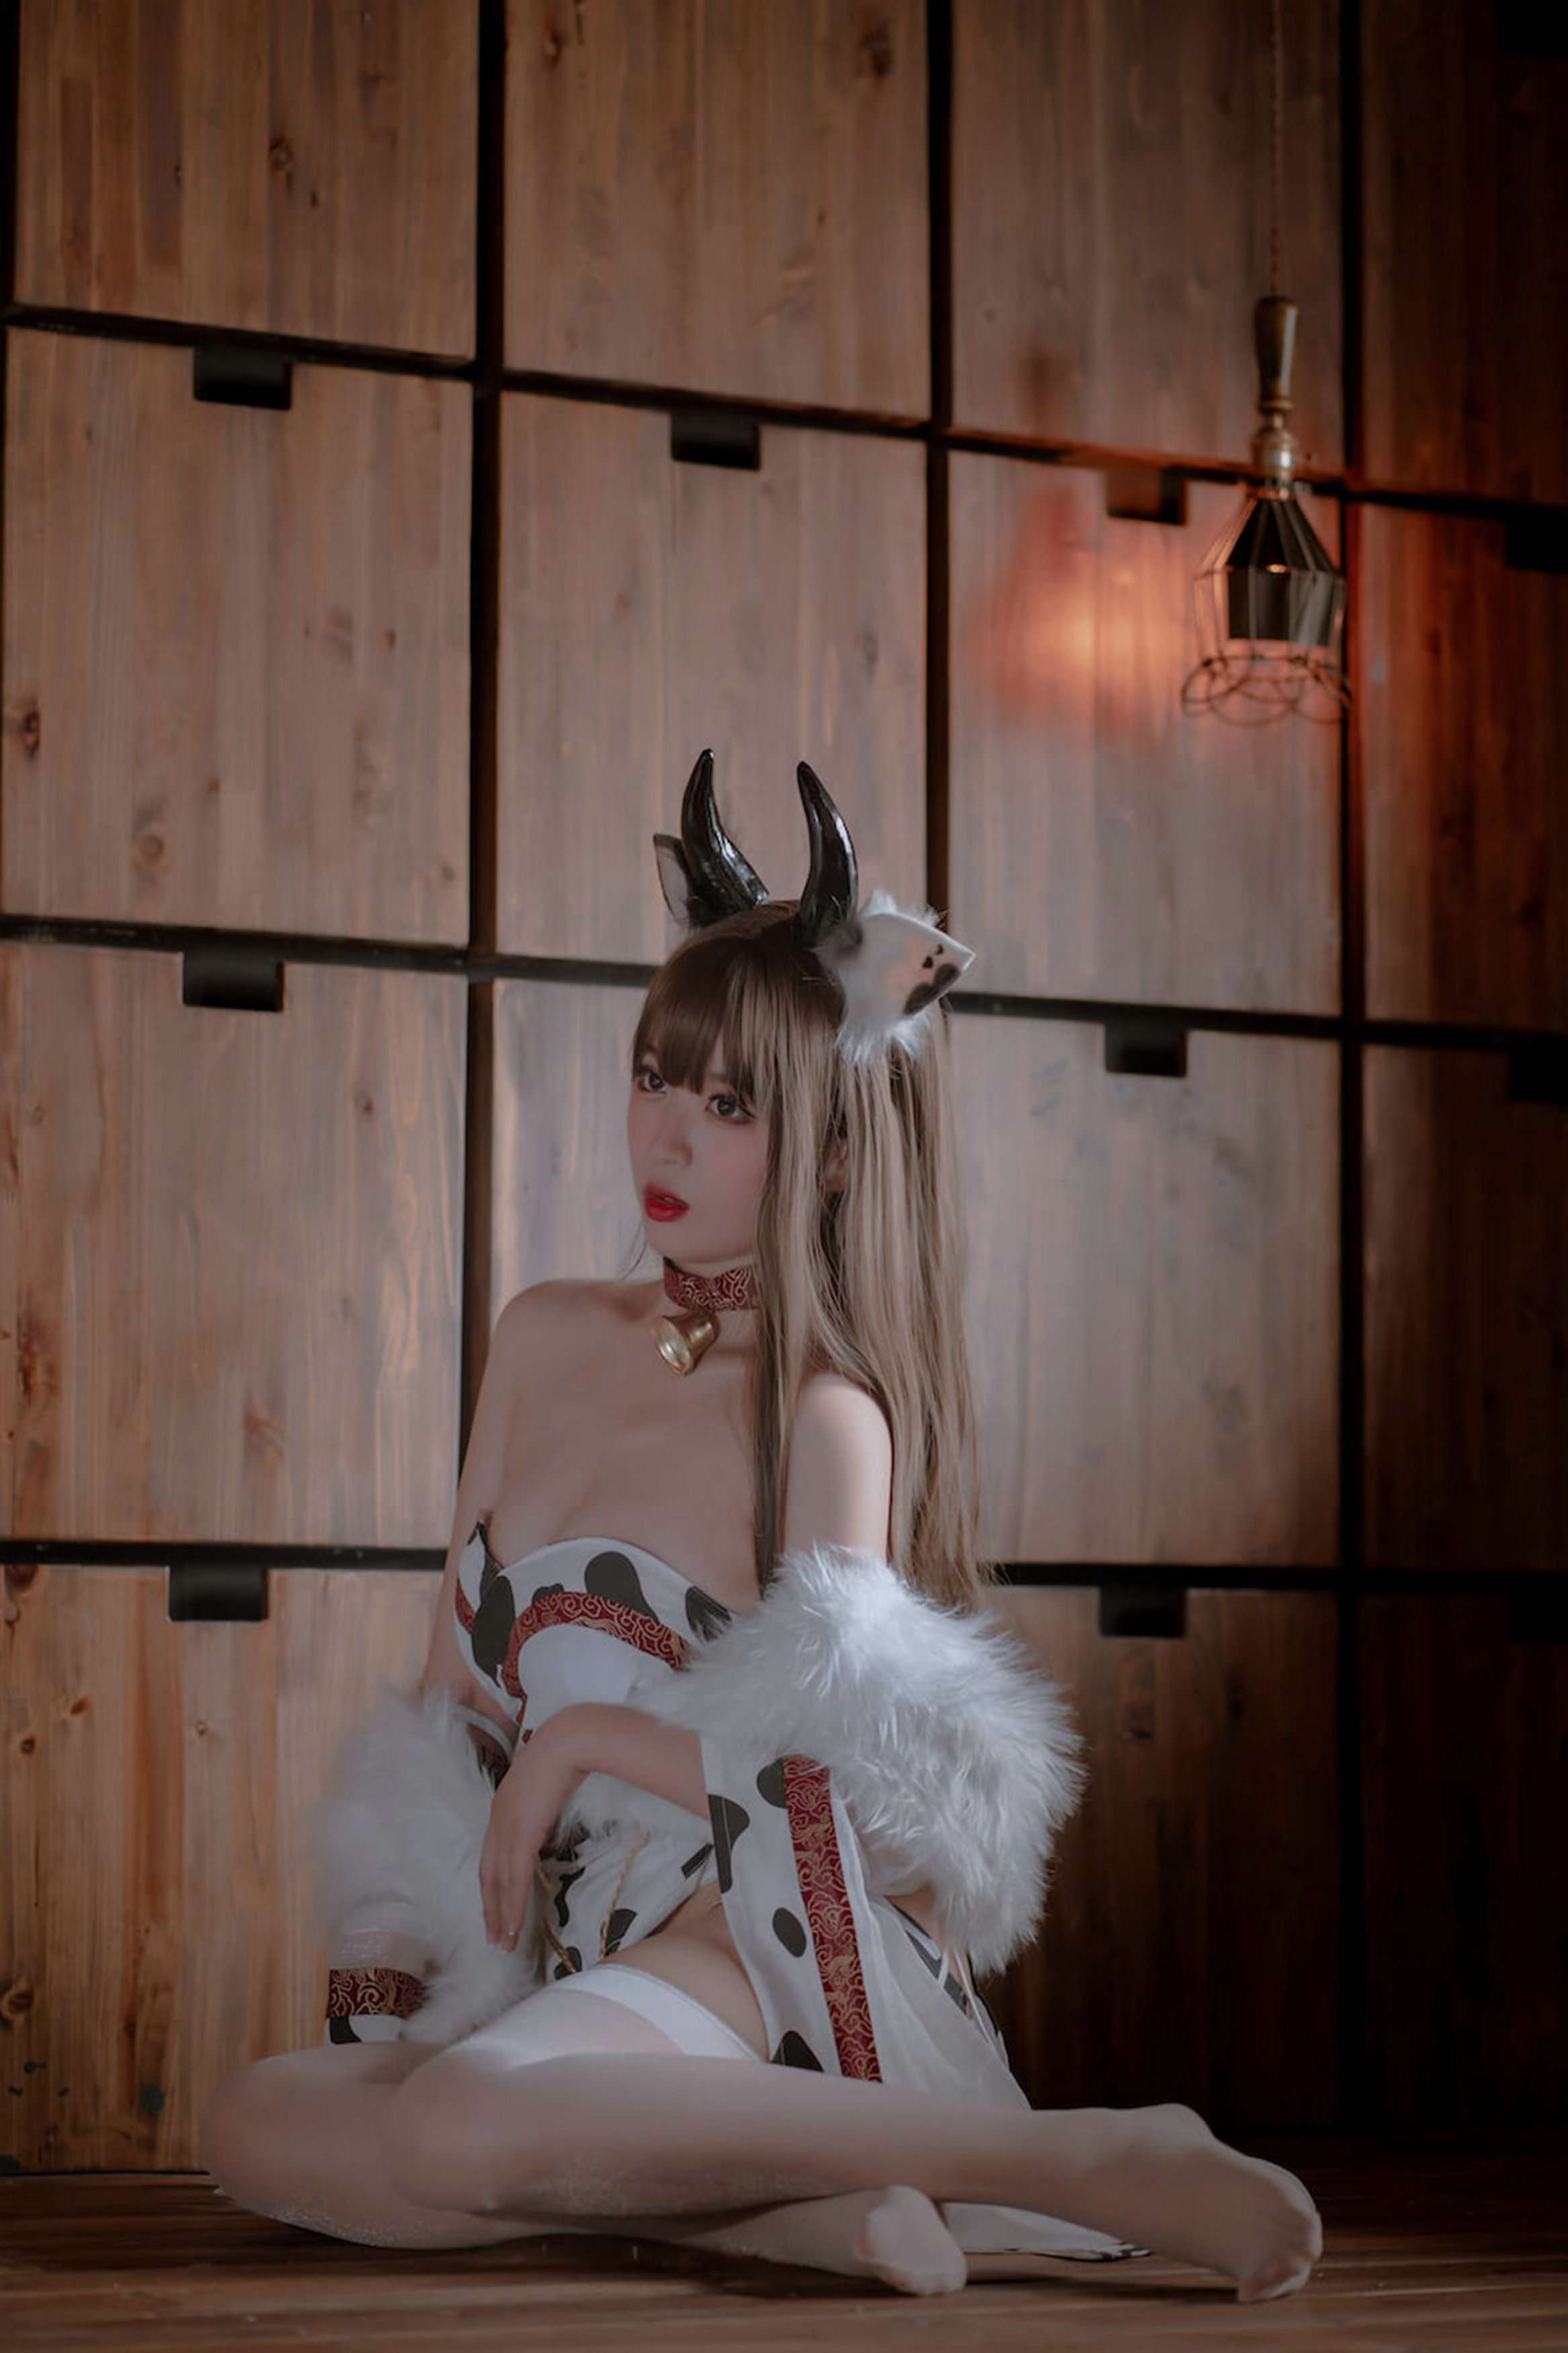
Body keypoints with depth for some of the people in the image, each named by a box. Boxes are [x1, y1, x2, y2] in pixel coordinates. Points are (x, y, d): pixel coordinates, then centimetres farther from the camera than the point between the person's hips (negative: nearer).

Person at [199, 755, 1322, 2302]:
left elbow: (840, 1797, -11)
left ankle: (1083, 2162, -24)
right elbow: (451, 1689, 19)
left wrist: (584, 1739, -6)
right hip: (556, 1965, 6)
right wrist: (380, 1975, 9)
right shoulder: (544, 1342, 15)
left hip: (734, 1961, -6)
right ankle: (776, 2215, -18)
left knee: (463, 2124, -36)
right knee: (254, 2126, -20)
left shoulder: (829, 1423, -5)